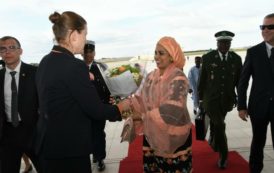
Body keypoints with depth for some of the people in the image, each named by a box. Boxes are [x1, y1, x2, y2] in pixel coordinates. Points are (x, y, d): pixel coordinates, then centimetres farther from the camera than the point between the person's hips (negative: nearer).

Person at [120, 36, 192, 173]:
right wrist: (128, 103, -15)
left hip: (174, 136, -5)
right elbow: (143, 99, 4)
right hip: (152, 134, 6)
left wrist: (142, 116, -25)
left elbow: (171, 110, -25)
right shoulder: (151, 76, 3)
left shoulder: (178, 79, -17)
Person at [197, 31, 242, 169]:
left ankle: (213, 139, 49)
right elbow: (202, 80, -3)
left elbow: (239, 80, 3)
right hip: (211, 99, -3)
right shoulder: (207, 57, -9)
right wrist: (200, 99, 0)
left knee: (216, 123, 19)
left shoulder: (236, 59, -3)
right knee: (219, 126, -11)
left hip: (227, 99, 3)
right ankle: (223, 155, 5)